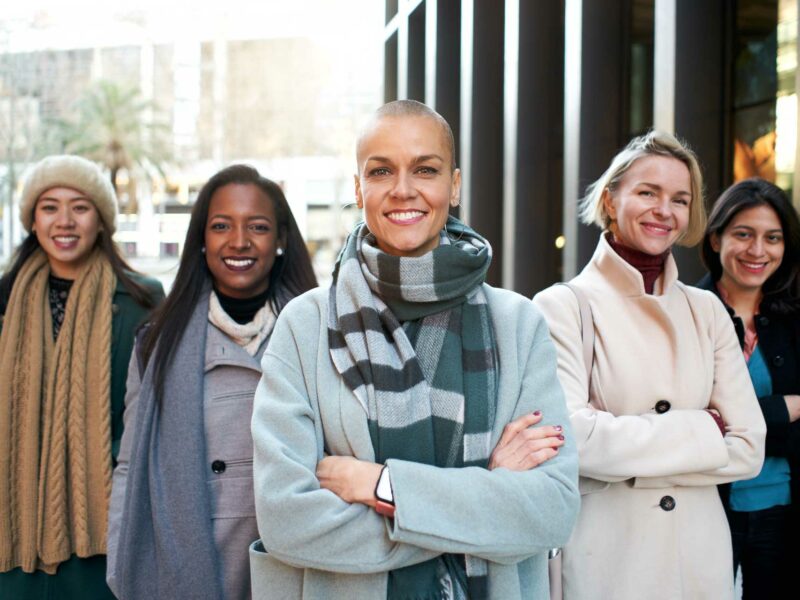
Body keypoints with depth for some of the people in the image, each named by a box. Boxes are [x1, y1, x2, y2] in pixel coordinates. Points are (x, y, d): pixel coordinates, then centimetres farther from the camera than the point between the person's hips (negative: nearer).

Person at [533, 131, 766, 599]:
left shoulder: (707, 311, 3)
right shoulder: (563, 306, -9)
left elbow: (749, 449, -2)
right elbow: (573, 438, -21)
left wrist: (628, 459, -13)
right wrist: (701, 435, -12)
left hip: (702, 555, 4)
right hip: (605, 560, -4)